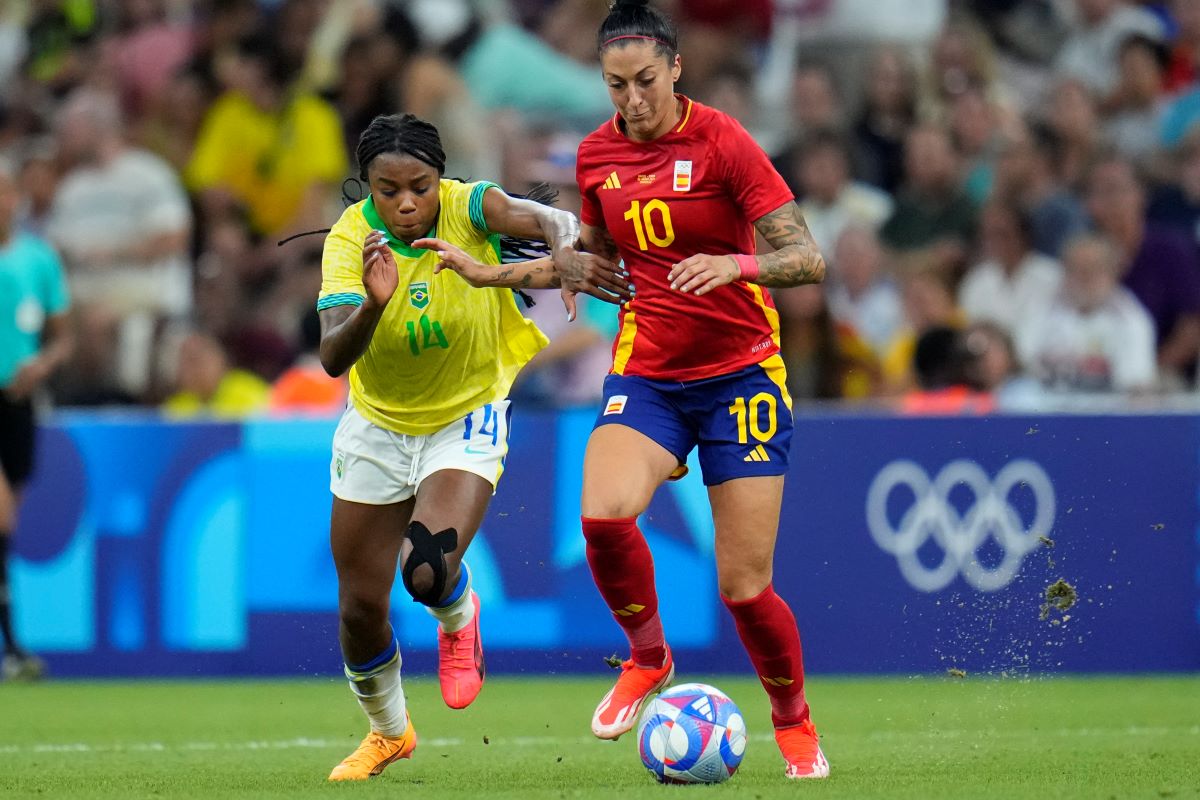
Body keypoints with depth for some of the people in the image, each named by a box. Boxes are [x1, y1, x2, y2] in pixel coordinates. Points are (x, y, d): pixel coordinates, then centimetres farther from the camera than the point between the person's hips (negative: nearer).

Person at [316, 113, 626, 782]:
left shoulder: (468, 207, -21)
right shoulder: (352, 239, -21)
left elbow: (549, 221, -39)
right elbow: (333, 358, -32)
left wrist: (565, 249, -62)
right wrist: (374, 305, -52)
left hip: (467, 420, -2)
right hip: (378, 428, 2)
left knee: (427, 571, -26)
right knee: (360, 609, 7)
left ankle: (460, 620, 14)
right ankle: (389, 732, 38)